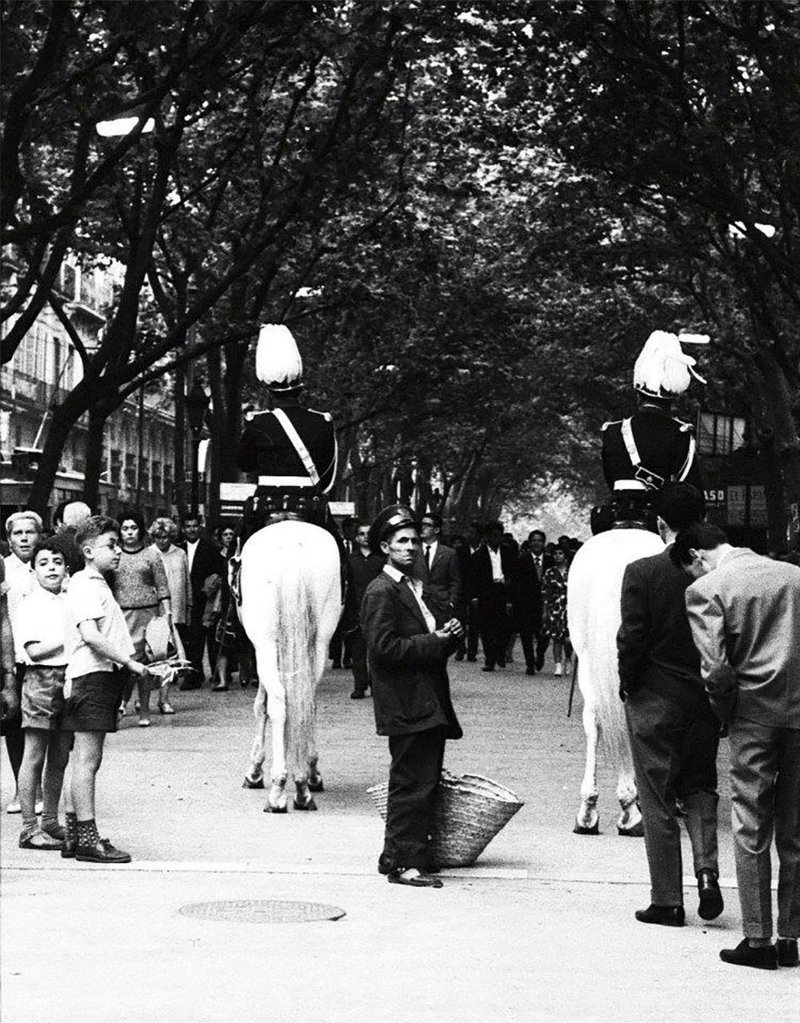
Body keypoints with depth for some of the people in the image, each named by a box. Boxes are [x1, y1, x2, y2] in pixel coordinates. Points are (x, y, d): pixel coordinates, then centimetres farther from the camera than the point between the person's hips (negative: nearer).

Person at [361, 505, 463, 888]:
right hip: (407, 705, -10)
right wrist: (434, 642, -15)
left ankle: (398, 856, 21)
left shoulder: (415, 588, 21)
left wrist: (448, 635, 5)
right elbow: (384, 648, -19)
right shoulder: (381, 591, -10)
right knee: (412, 784, -8)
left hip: (428, 704, 10)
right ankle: (403, 863, -2)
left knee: (424, 782, 12)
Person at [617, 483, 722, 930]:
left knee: (659, 802, 7)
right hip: (706, 703, 3)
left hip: (654, 701, -3)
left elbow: (631, 640, -14)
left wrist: (628, 685, 3)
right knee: (699, 786, 21)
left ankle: (667, 901, 11)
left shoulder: (641, 572, -13)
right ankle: (707, 869, 1)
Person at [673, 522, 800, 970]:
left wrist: (727, 713, 1)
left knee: (752, 833, 5)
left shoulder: (705, 589, -6)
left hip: (756, 714, -4)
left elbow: (716, 668, -14)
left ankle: (758, 940, 7)